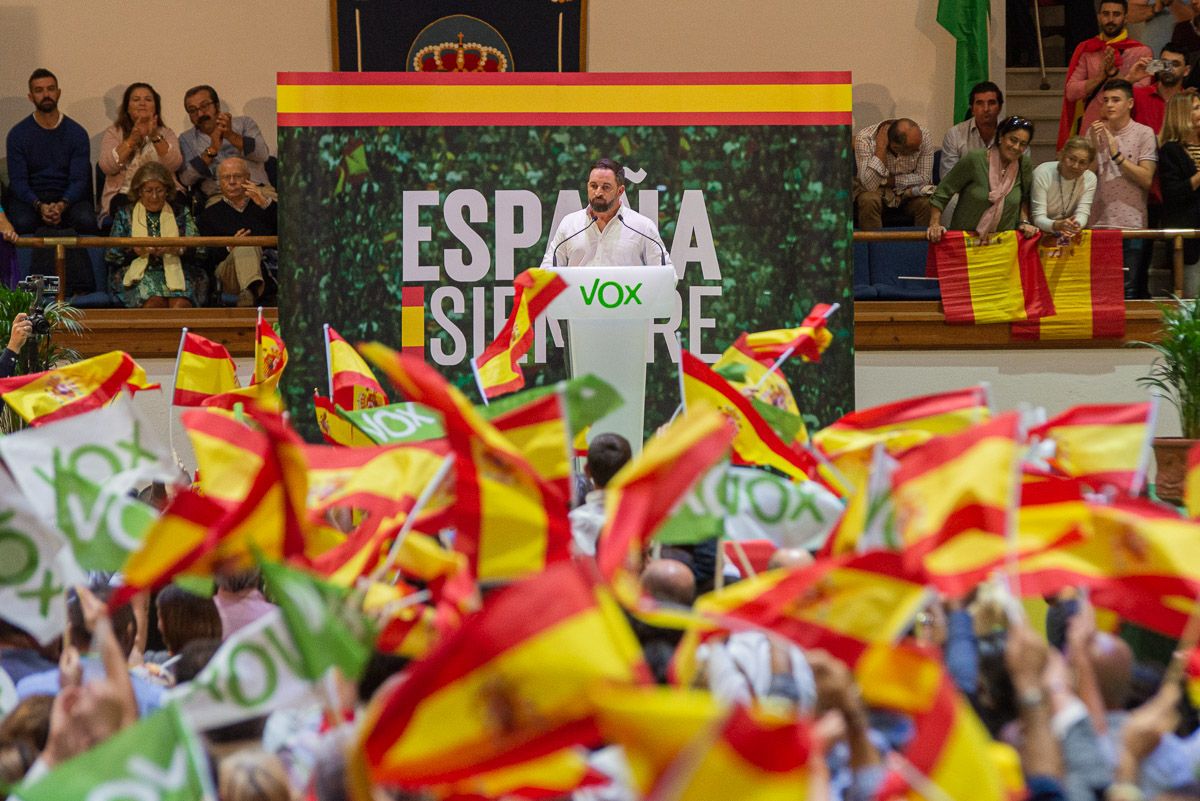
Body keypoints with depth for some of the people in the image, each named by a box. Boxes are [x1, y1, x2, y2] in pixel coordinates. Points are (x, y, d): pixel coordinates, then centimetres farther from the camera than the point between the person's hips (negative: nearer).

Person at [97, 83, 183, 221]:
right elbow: (107, 167, -5)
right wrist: (133, 139, -13)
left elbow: (174, 165, -4)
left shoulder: (166, 133, 18)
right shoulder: (114, 133, 15)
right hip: (125, 194, -1)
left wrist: (155, 137, -17)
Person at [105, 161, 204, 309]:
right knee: (155, 302, -35)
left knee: (180, 304, -34)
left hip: (175, 270, 0)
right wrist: (135, 251, -10)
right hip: (139, 273, 0)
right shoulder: (125, 214, 17)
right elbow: (111, 255, 8)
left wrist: (178, 249, -14)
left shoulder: (181, 214, 18)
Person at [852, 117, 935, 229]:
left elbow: (924, 179, -12)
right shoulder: (864, 139, -25)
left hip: (906, 191, 2)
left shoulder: (923, 137, -18)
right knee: (869, 201, -34)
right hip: (877, 190, -2)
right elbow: (870, 185, -32)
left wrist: (891, 180, -20)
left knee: (927, 203, -27)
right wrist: (881, 148, -35)